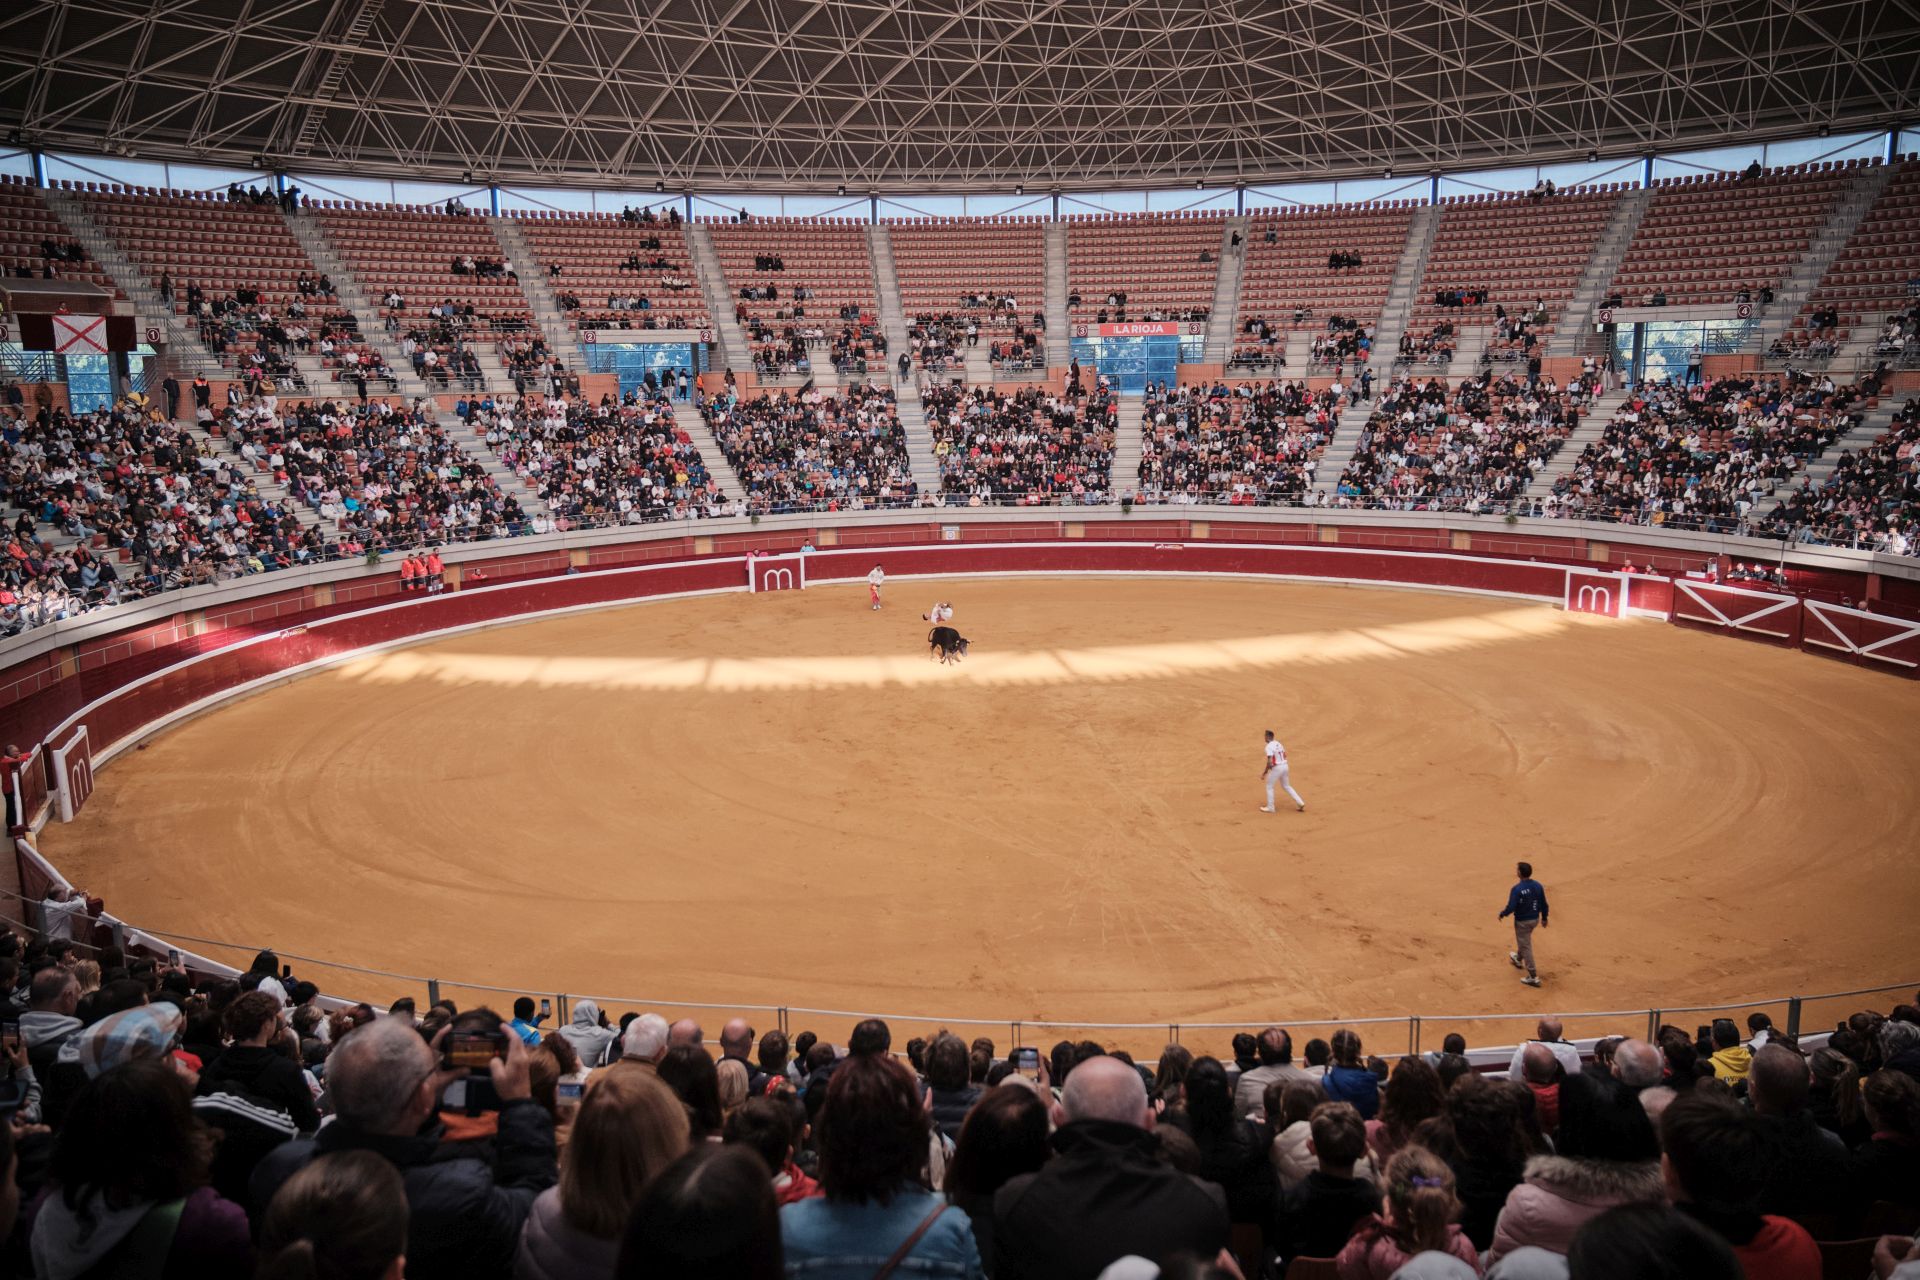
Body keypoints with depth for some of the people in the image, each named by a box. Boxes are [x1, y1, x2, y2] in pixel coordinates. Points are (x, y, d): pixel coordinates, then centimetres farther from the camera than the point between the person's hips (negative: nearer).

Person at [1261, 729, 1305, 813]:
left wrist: (1264, 773, -15)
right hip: (1285, 766, 8)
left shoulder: (1269, 747, -15)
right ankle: (1300, 803, 16)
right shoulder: (1278, 744, 11)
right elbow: (1285, 755, 19)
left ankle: (1270, 807, 13)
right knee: (1286, 786, 21)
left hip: (1277, 767, -8)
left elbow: (1269, 762, -22)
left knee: (1269, 786, 9)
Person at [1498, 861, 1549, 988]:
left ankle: (1533, 977, 6)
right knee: (1524, 940, 32)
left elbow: (1510, 908, -24)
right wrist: (1544, 918, 17)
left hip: (1522, 921, -7)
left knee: (1526, 947, 3)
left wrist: (1502, 914, -4)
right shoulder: (1538, 886, -8)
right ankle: (1518, 959, 57)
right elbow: (1544, 904, 2)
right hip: (1535, 919, 7)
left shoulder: (1516, 889, -27)